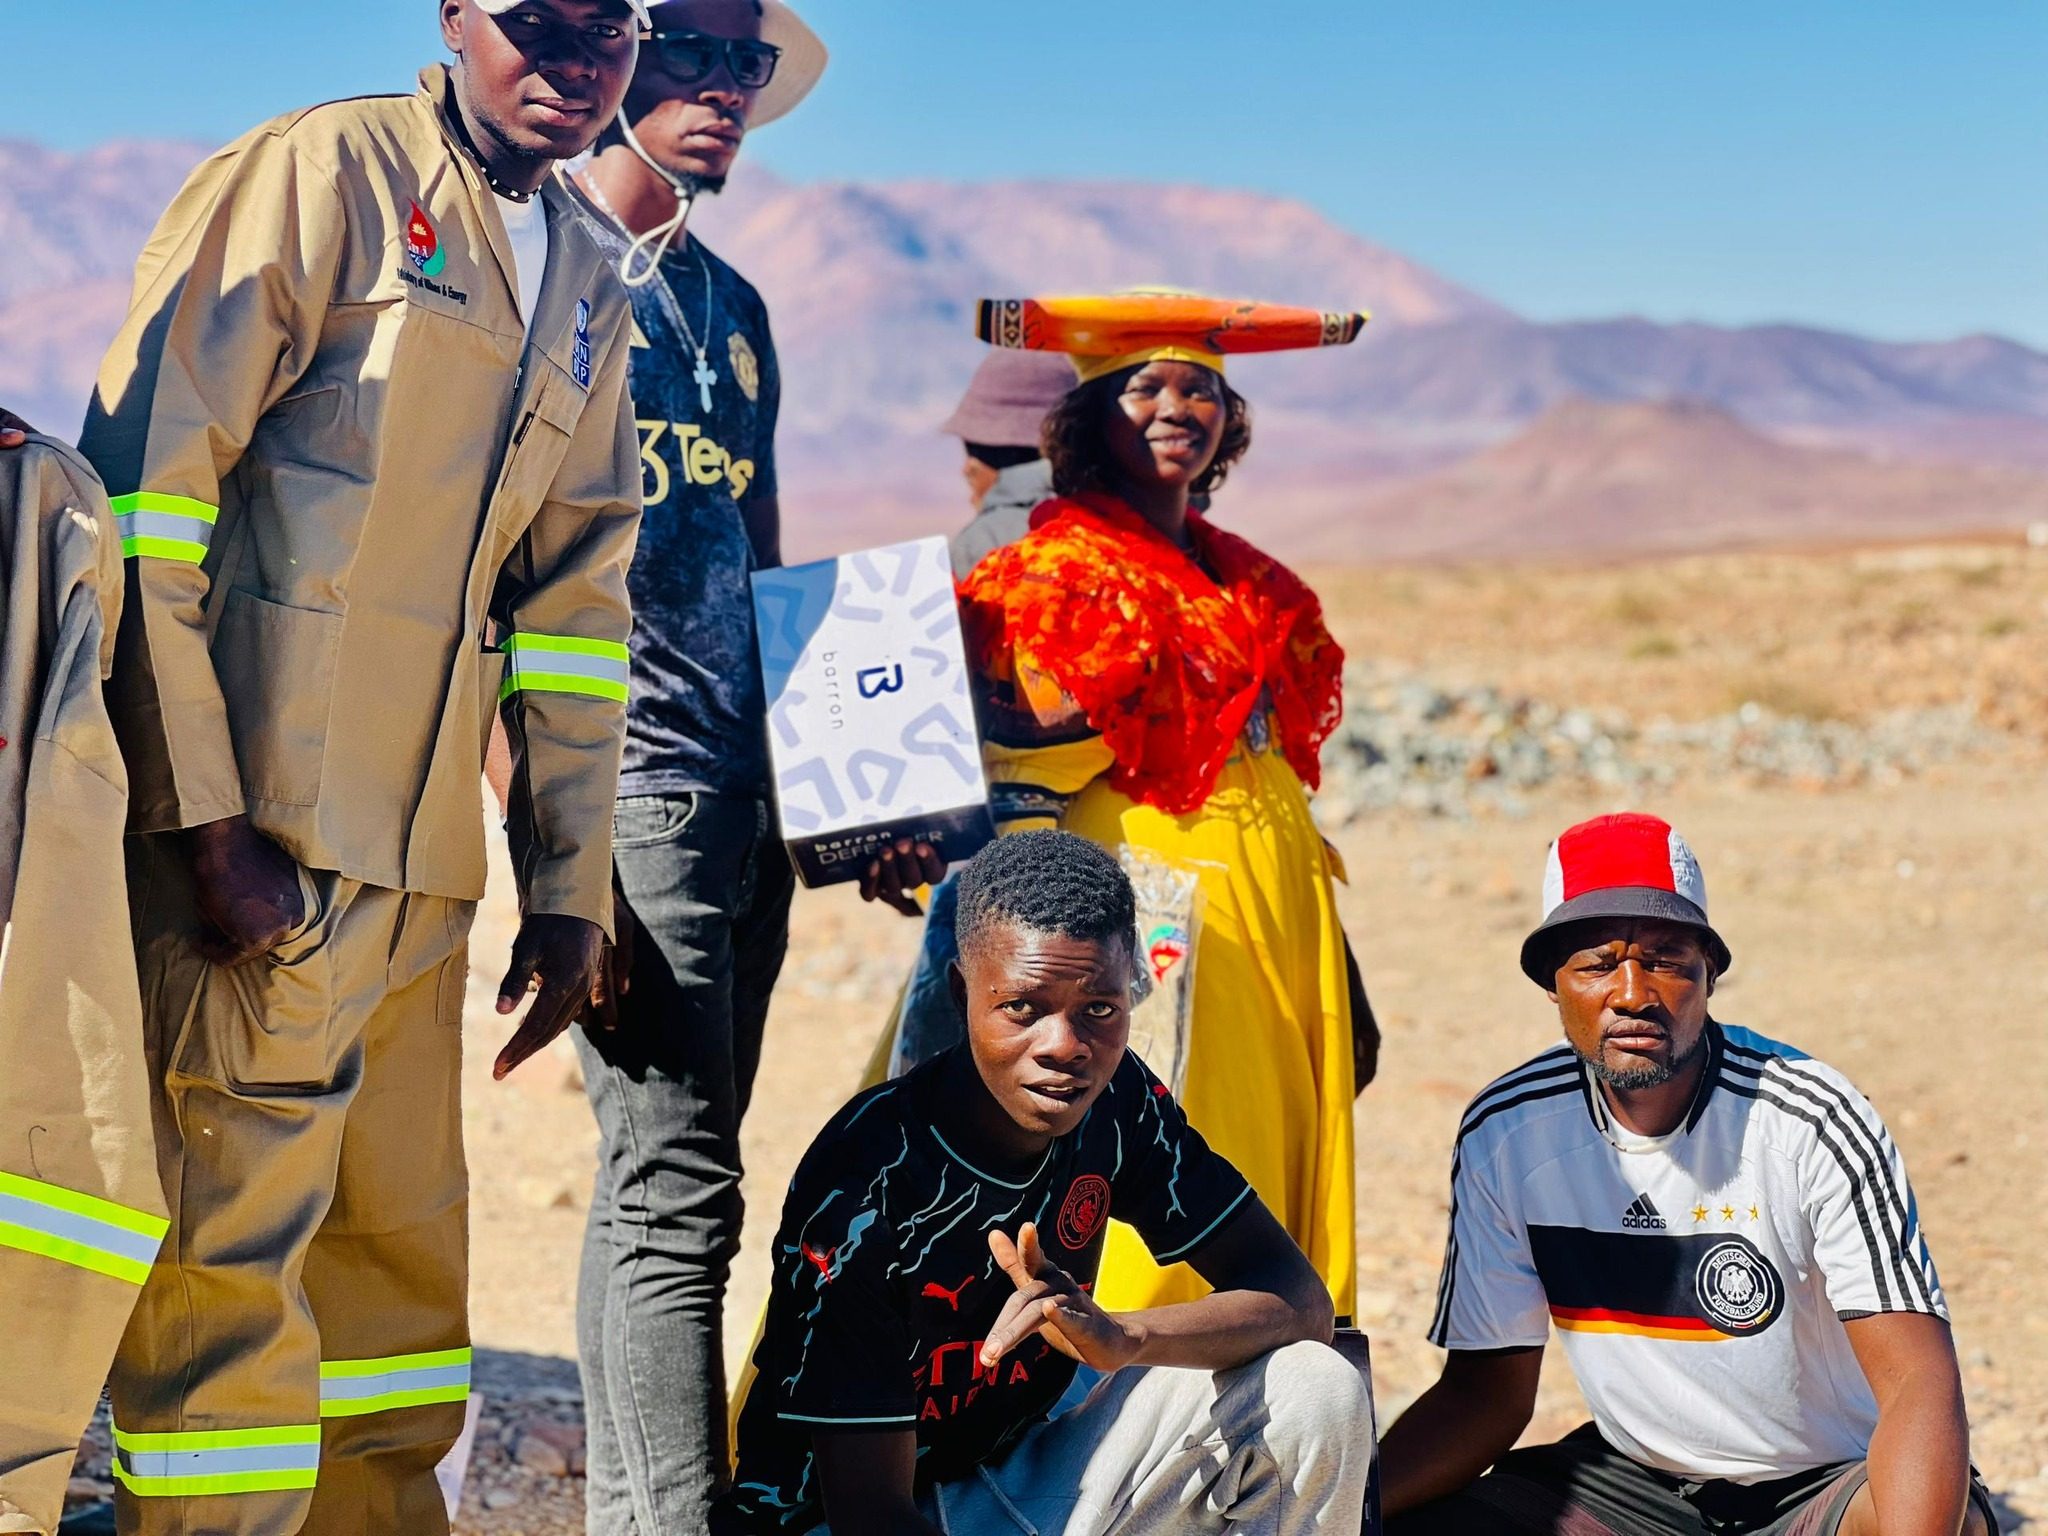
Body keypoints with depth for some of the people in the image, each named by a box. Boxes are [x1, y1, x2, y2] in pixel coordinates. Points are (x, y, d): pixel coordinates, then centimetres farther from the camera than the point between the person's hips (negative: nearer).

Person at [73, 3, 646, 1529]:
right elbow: (143, 474, -10)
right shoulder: (322, 174, -4)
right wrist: (204, 817, -16)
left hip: (419, 864, 7)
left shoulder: (592, 296, 18)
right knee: (232, 1248, -5)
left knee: (406, 1260, 14)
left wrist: (570, 885, 15)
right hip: (256, 833, -7)